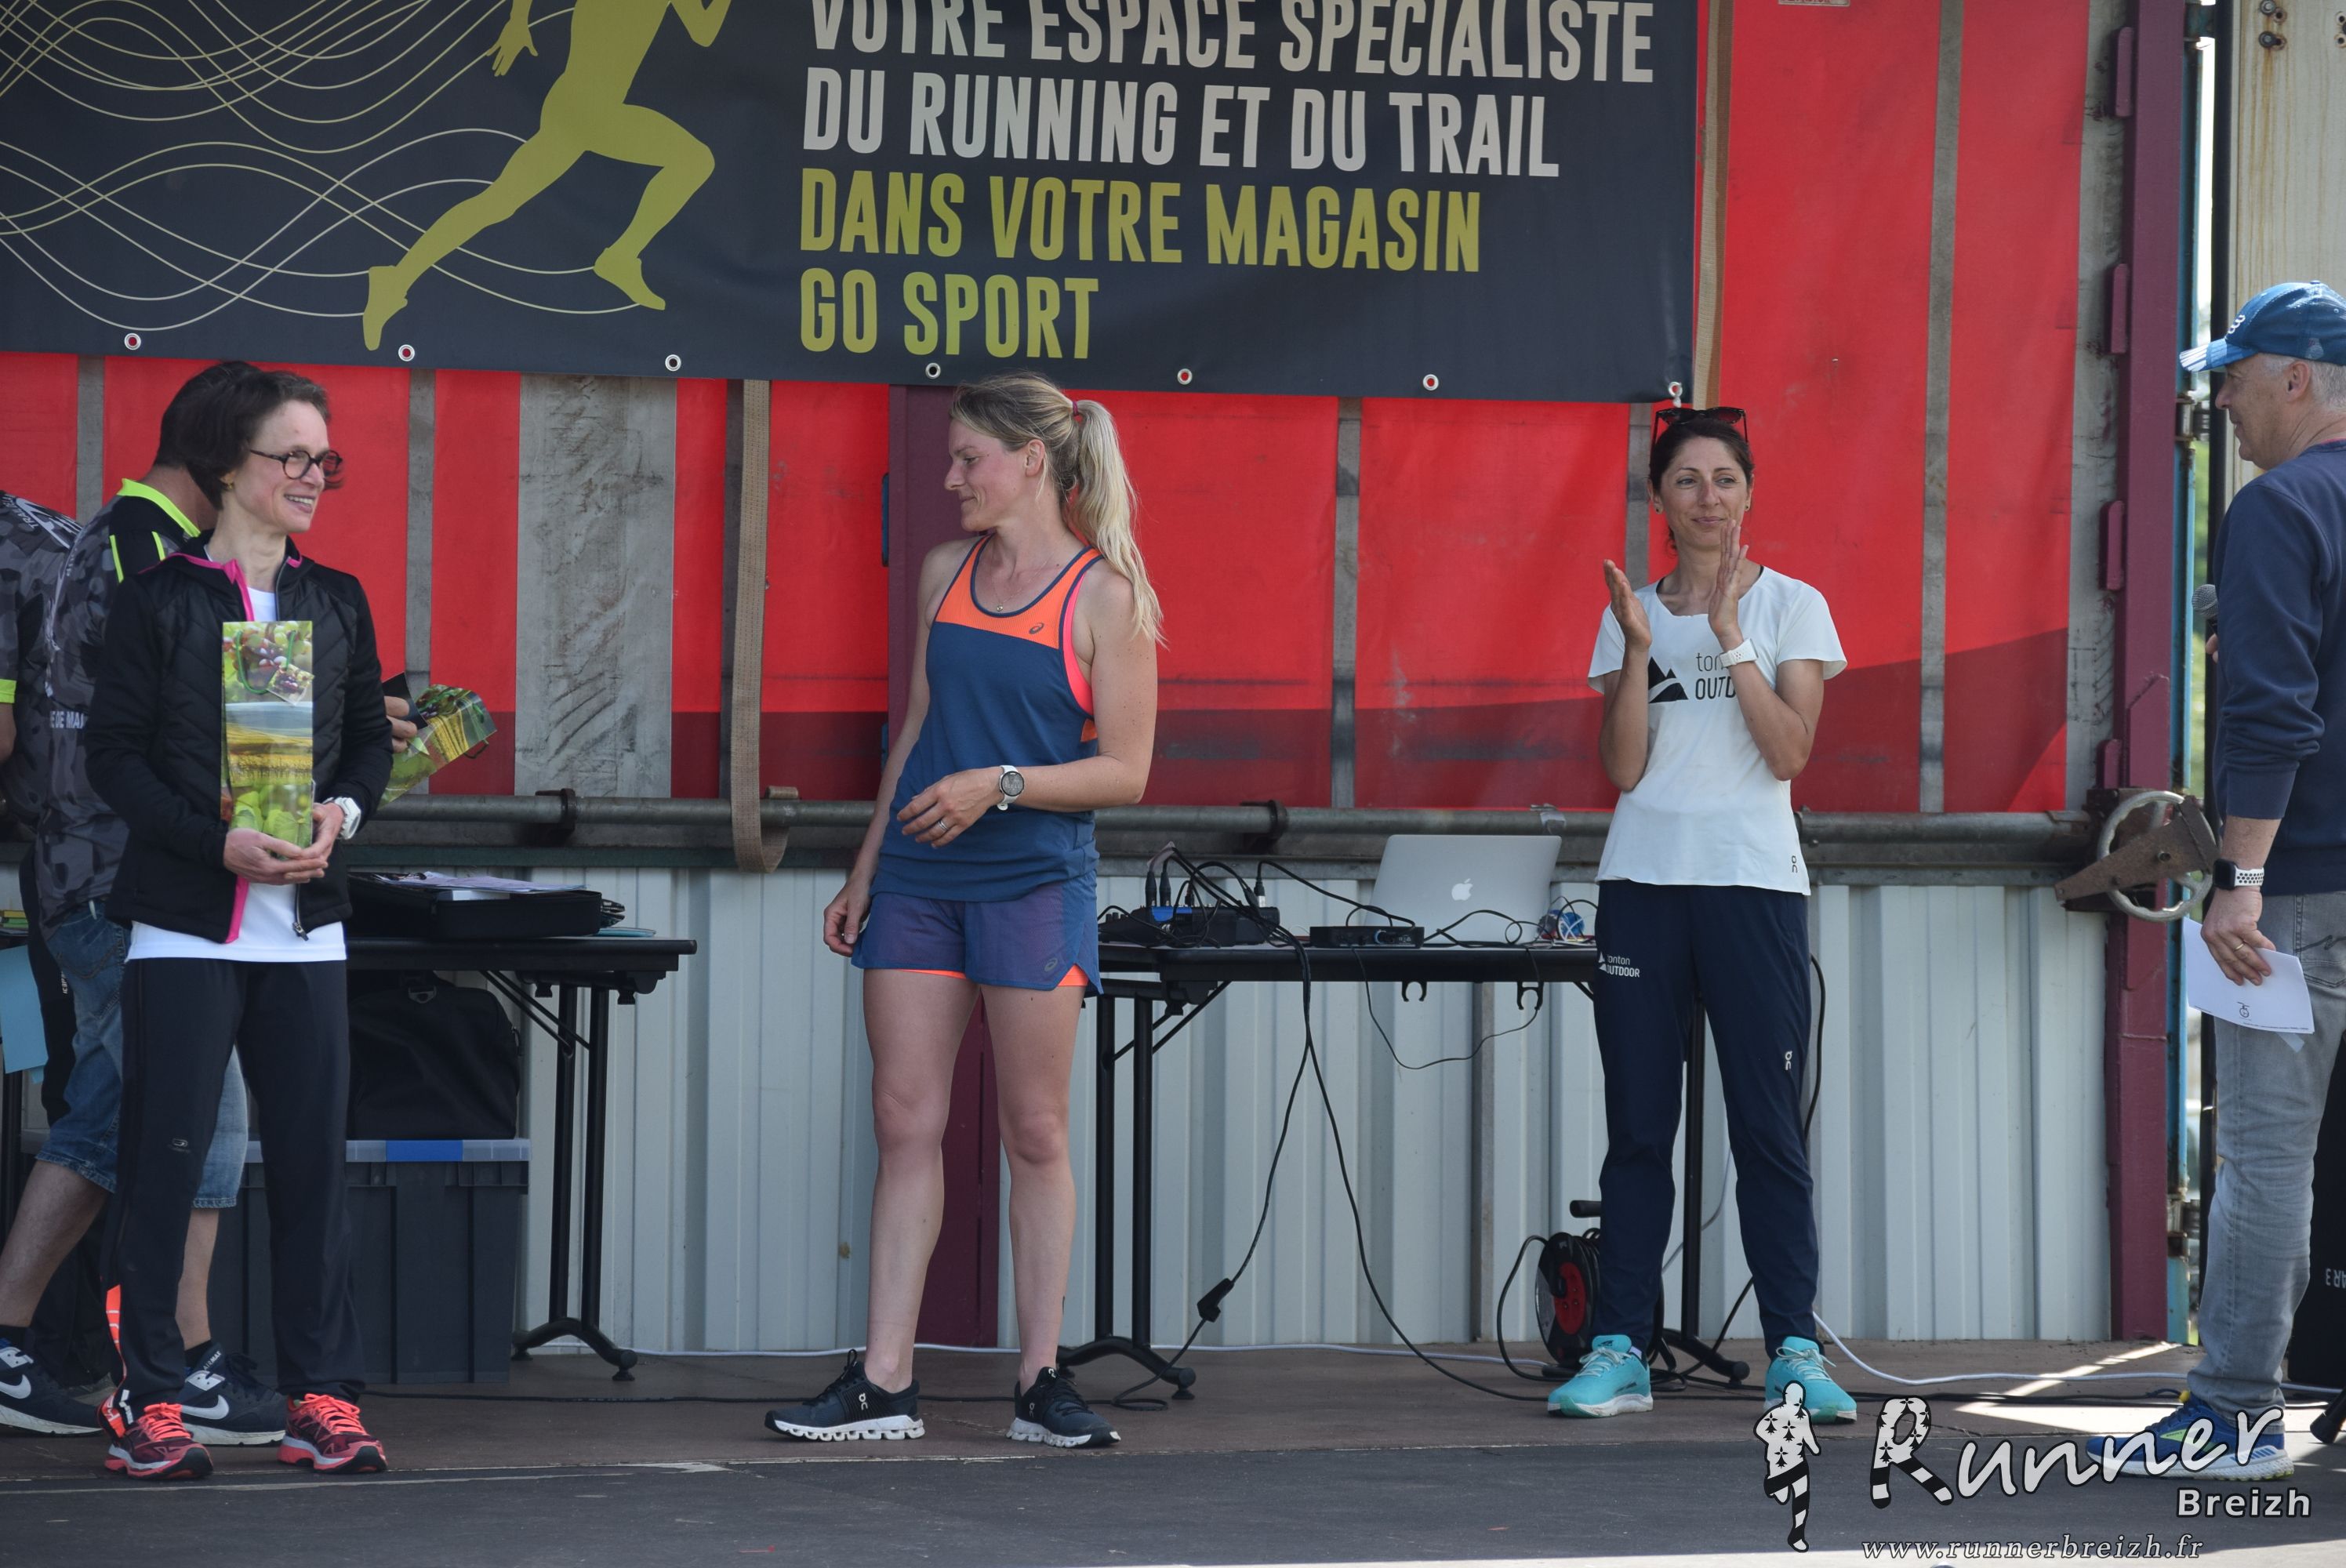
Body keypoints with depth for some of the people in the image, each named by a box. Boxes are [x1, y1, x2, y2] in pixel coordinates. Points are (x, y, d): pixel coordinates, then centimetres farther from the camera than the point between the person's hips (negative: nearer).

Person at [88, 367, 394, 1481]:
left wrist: (340, 812, -6)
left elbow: (371, 738, 16)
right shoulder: (159, 600, 0)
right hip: (184, 922, -4)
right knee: (163, 1153, -3)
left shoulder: (338, 604, 13)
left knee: (312, 1153, 2)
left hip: (304, 926, 4)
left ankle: (320, 1393, 7)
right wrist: (221, 844, -16)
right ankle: (149, 1398, 3)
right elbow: (114, 754, -4)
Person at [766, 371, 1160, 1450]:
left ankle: (1040, 1380, 9)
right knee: (905, 1123, 2)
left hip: (1035, 881, -5)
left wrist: (999, 785, -18)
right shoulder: (946, 572, 11)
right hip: (917, 877, 5)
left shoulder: (1103, 596, -5)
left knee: (1035, 1134, 2)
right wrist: (865, 871, 15)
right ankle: (882, 1383, 3)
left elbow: (1125, 771, -6)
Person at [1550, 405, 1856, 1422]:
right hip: (1643, 881, 2)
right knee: (1638, 1128, 3)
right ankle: (1620, 1352, 4)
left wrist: (1730, 636, -13)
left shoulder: (1791, 606, 5)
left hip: (1754, 882, -2)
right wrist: (1640, 648, -10)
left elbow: (1790, 751, -7)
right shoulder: (1631, 611, 10)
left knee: (1767, 1126, -5)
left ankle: (1793, 1354, -5)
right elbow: (1624, 767, 1)